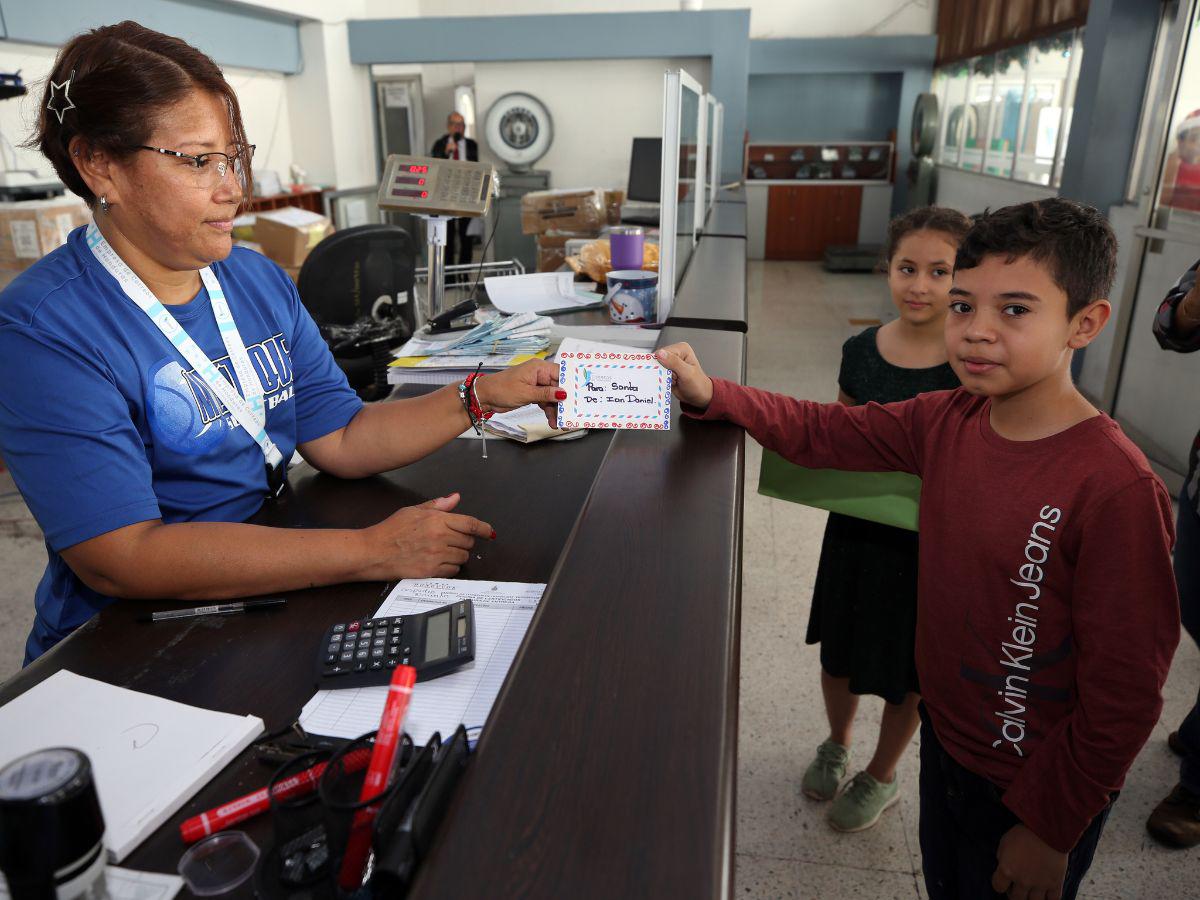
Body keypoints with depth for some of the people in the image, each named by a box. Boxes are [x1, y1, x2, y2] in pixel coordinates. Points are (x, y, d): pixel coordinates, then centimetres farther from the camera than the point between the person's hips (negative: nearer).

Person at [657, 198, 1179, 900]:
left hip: (1035, 787, -5)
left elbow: (1125, 693, -22)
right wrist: (710, 394, -15)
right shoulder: (948, 419, -8)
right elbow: (822, 432, -1)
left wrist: (1051, 828, -14)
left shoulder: (1117, 489, -28)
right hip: (946, 740, 6)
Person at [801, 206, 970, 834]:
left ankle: (882, 776, 42)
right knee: (839, 648, 20)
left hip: (932, 540, -3)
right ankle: (836, 746, 49)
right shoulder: (861, 351, -4)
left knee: (906, 672, 15)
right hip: (857, 528, 3)